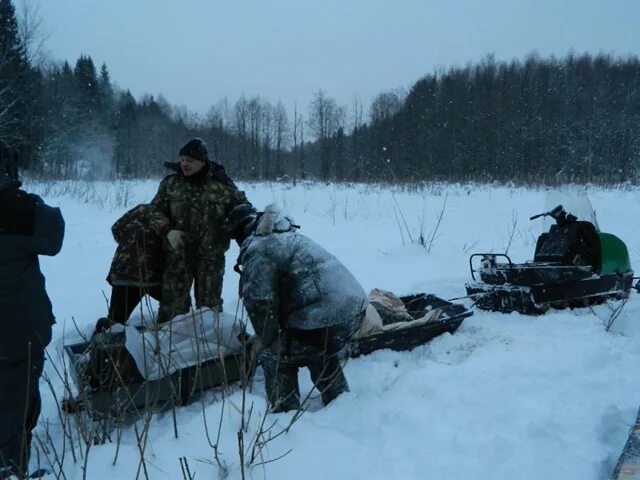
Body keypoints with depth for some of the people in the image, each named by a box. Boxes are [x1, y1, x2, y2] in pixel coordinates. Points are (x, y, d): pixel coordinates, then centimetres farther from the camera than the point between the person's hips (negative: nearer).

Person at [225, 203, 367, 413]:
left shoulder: (256, 249, -5)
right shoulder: (288, 236, 24)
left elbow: (261, 302, -9)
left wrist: (263, 339, 9)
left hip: (326, 318, -8)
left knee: (274, 356, 13)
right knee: (322, 351, 34)